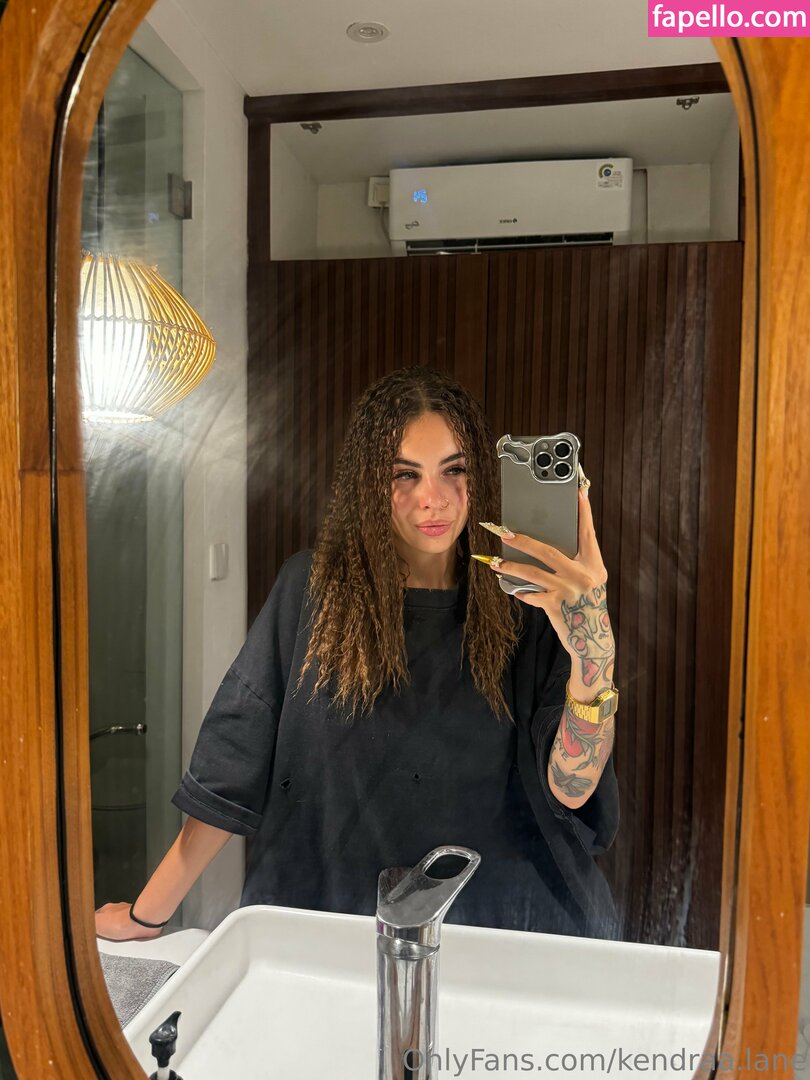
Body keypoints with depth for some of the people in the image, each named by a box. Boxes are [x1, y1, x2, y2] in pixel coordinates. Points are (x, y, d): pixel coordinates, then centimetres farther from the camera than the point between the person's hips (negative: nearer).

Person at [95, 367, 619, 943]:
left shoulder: (523, 605, -5)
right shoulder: (313, 588, -4)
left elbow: (570, 789, -12)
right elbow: (233, 763, -2)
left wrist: (594, 654, -29)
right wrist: (148, 913, -1)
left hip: (500, 927, 0)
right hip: (328, 921, 0)